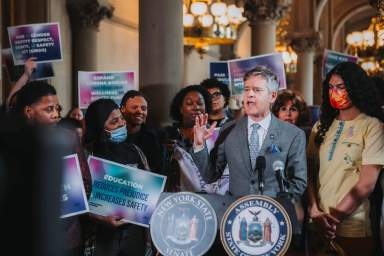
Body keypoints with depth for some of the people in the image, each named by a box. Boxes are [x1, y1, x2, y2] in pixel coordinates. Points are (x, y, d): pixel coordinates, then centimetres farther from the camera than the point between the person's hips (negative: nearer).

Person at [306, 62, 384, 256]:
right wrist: (314, 212, -9)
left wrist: (334, 218, -10)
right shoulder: (322, 126, 8)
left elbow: (367, 184, -11)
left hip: (352, 229, -4)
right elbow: (310, 173, 4)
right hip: (318, 226, 4)